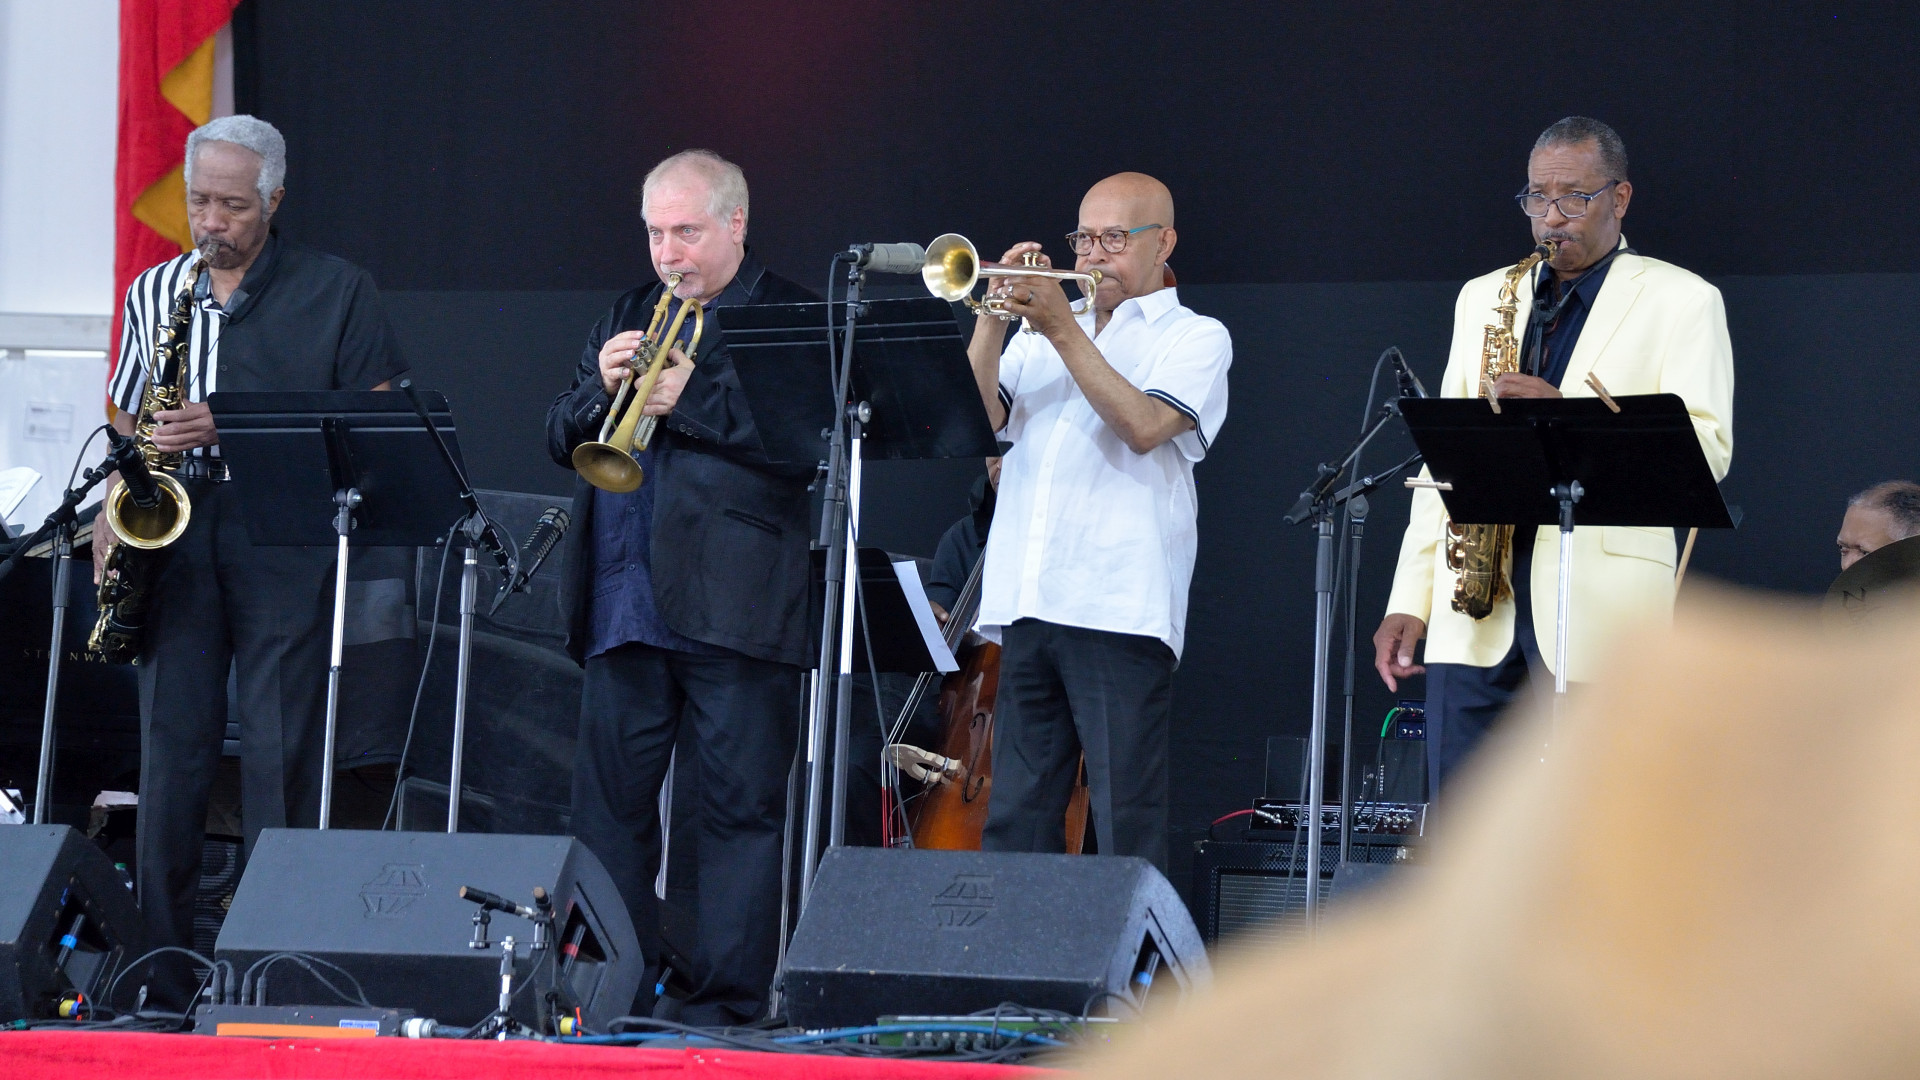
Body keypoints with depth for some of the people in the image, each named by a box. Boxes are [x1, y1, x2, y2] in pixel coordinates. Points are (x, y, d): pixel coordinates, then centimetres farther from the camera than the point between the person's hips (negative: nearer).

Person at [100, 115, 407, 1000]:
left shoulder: (335, 292, 3)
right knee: (171, 744, 2)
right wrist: (110, 515, 3)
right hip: (174, 537, 3)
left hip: (283, 539, -3)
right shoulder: (154, 292, 16)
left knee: (281, 751, -6)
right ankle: (159, 952, 6)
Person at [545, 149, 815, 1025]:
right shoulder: (628, 316, 20)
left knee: (741, 808, -4)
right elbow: (561, 440, 18)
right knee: (609, 803, 6)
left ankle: (725, 1000, -2)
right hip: (625, 606, 6)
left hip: (734, 606, -6)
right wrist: (600, 389, -3)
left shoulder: (791, 319, 1)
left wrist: (690, 400, -16)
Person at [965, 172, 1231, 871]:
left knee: (1126, 825, -8)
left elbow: (1144, 425, -12)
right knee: (1015, 819, 6)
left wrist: (1063, 331, -11)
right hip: (1026, 604, 5)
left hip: (1119, 610, -5)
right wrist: (993, 319, -2)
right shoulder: (1042, 334, 22)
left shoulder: (1194, 338, 7)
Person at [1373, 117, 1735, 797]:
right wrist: (1410, 601, 11)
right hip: (1475, 613, 4)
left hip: (1601, 608, -4)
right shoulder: (1482, 298, 19)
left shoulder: (1681, 301, 4)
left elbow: (1706, 449, -8)